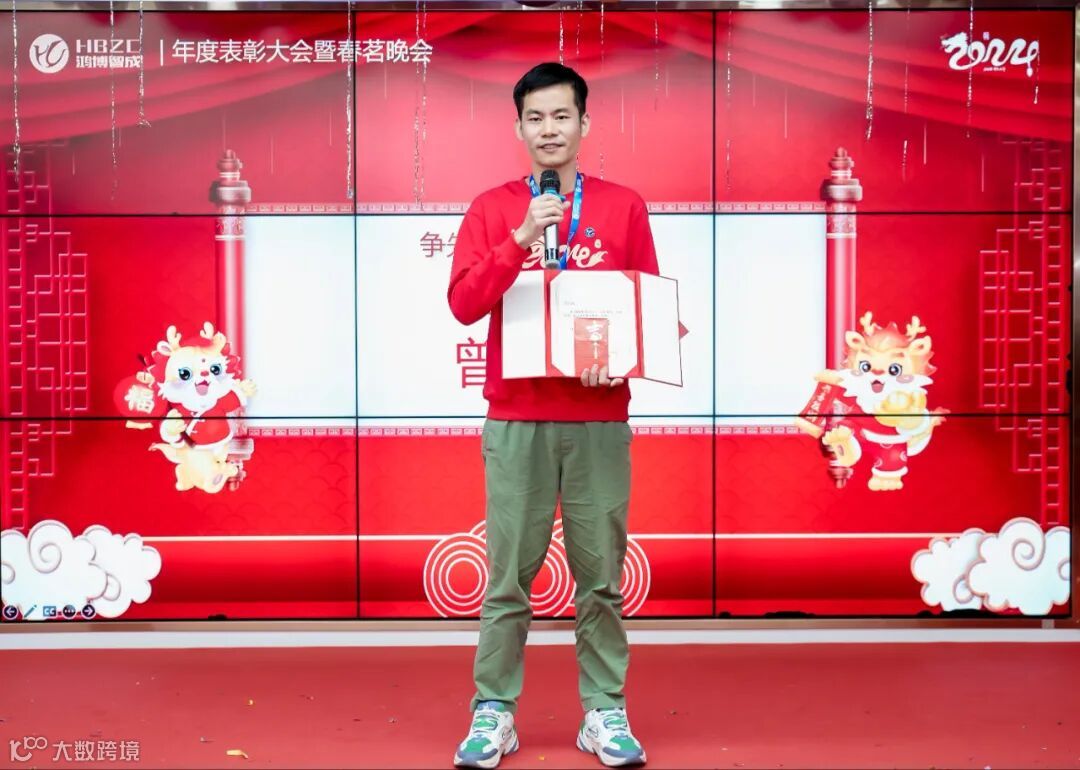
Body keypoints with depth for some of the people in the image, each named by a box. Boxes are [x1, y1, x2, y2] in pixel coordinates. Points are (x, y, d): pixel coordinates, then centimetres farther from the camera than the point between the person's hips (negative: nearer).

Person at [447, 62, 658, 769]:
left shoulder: (624, 207, 7)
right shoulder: (492, 209, 5)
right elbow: (464, 303, -5)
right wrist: (521, 238, -16)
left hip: (600, 419, 1)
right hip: (517, 420, 0)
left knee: (602, 574, 4)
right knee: (508, 576, 2)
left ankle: (605, 713, 15)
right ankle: (493, 713, 12)